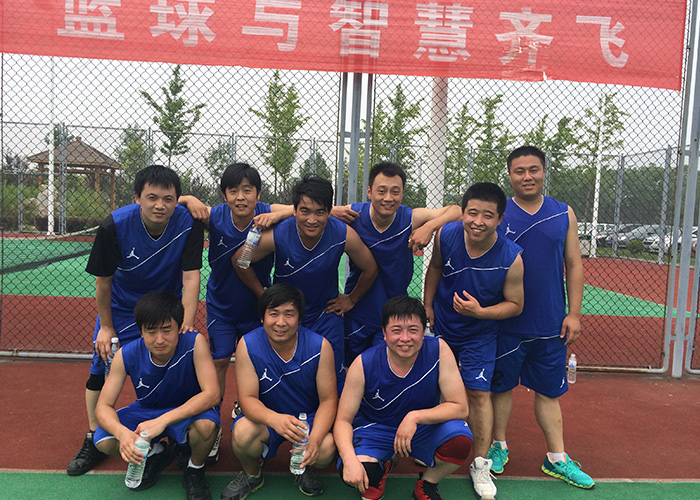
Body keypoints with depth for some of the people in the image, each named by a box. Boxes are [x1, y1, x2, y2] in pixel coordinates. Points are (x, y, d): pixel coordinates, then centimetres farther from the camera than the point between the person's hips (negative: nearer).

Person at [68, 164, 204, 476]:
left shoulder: (189, 224, -25)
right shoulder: (114, 226, -26)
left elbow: (190, 277, -24)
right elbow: (103, 280, -14)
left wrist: (186, 322, -34)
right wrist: (106, 327, -6)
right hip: (121, 308, 0)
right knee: (101, 370, 4)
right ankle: (94, 441, 26)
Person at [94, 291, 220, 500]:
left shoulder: (195, 343, -29)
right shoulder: (126, 355, -21)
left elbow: (212, 394, -33)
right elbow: (103, 407, -17)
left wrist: (163, 420, -42)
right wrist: (123, 433, -40)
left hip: (188, 410, -3)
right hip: (146, 410, 3)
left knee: (206, 425, -37)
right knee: (104, 441, -21)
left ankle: (195, 469, 0)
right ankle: (156, 454, 12)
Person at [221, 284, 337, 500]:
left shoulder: (320, 347, -19)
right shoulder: (248, 345, -19)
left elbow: (328, 400, -15)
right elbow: (247, 398, -19)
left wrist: (315, 439, -34)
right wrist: (274, 419, -43)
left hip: (310, 417, 0)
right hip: (266, 415, 1)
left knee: (326, 450, -29)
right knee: (241, 433, -30)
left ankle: (305, 468, 11)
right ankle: (252, 475, 7)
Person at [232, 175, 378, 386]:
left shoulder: (344, 236, -23)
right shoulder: (277, 235, -25)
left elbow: (370, 269, -4)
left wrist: (352, 299, 5)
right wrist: (265, 297, -1)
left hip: (327, 316, 0)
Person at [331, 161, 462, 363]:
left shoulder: (411, 219, -13)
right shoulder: (353, 215, -13)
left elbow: (457, 211, -11)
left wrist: (430, 226, -28)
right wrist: (331, 212, -24)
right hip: (357, 314, 1)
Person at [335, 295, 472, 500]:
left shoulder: (439, 351, -22)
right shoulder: (363, 365, -22)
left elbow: (460, 407, -19)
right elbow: (343, 420, -15)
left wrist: (415, 417, -33)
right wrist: (349, 460, -34)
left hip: (426, 428, 1)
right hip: (376, 428, -1)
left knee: (460, 440, -30)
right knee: (355, 473, -30)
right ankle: (382, 467, 10)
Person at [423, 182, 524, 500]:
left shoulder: (511, 258, -26)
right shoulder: (446, 235, -20)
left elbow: (515, 304, -13)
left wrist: (480, 312, -30)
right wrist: (428, 306, 1)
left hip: (478, 335, -2)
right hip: (440, 325, 3)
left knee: (479, 392, -2)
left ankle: (480, 465, 18)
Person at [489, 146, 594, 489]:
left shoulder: (564, 214, 5)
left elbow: (573, 265, 7)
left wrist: (574, 313, 2)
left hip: (551, 324, 2)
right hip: (505, 322, -2)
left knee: (548, 391, 13)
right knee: (501, 386, 11)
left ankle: (557, 459, 27)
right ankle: (498, 447, 31)